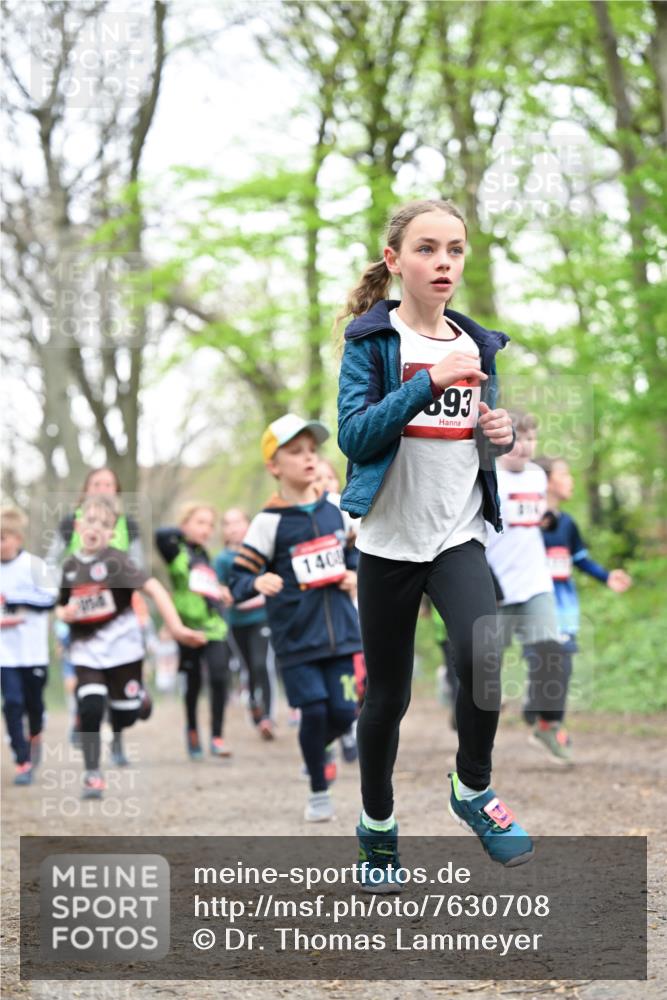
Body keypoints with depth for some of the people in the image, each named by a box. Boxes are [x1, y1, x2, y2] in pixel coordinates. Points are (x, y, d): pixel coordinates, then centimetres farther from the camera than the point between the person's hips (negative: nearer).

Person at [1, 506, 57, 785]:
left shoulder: (34, 565, -6)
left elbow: (49, 598, -11)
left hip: (33, 650, -1)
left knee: (34, 702, 12)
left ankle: (35, 736, 45)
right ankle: (23, 762, -4)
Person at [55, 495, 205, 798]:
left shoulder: (115, 560, -12)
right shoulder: (70, 566, 4)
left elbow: (153, 587, -22)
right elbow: (61, 606, 18)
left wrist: (176, 627, -32)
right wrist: (64, 613, -7)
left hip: (121, 646, -3)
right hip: (86, 651, 3)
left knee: (124, 719, 6)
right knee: (90, 709, -16)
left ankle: (139, 700, 41)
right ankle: (92, 775, -4)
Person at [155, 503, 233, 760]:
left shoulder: (204, 556, 16)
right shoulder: (178, 553, -4)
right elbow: (161, 535, -25)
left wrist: (221, 592, 9)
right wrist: (184, 532, -8)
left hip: (214, 626, 4)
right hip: (189, 626, -4)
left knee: (219, 677, -11)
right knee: (193, 683, 5)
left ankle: (217, 736, -5)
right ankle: (192, 730, 27)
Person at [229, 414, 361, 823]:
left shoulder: (335, 507, 4)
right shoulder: (269, 522, -8)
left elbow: (355, 547, 23)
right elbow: (238, 578, -7)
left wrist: (354, 573, 3)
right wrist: (258, 583, -28)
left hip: (340, 631, 4)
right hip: (296, 638, -3)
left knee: (343, 713, 0)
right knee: (314, 710, -6)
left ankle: (317, 750, 34)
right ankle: (319, 793, 13)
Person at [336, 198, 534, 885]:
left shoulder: (477, 344, 10)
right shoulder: (370, 339, -4)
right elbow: (353, 435, -16)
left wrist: (502, 434, -3)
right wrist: (431, 381, -24)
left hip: (460, 536, 2)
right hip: (390, 539, -2)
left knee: (482, 653, -24)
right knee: (387, 694, 7)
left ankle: (473, 789, -1)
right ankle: (377, 828, 27)